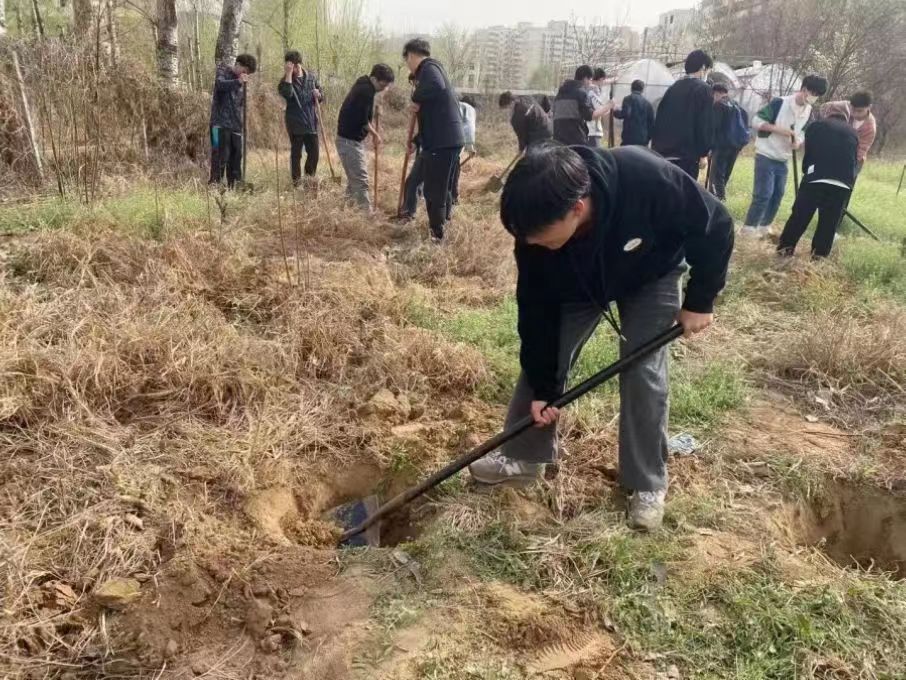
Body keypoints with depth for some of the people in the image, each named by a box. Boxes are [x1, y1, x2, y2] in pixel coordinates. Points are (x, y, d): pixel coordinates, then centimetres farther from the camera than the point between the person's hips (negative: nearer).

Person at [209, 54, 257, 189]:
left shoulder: (242, 82, 20)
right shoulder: (222, 71, 1)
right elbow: (220, 84, -22)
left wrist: (242, 122, 17)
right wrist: (238, 81, -38)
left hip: (236, 125, 6)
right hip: (221, 123, -6)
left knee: (236, 156, 5)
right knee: (221, 155, -12)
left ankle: (232, 186, 10)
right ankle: (215, 184, -10)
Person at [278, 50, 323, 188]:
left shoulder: (311, 77, 9)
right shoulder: (286, 80, -3)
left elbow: (321, 96, 15)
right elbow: (287, 93, -25)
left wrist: (318, 95, -9)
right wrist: (288, 74, -24)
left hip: (311, 123, 4)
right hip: (295, 124, -4)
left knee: (314, 152, 8)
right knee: (296, 153, 2)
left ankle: (309, 177, 28)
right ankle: (297, 181, 11)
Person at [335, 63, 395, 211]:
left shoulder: (364, 86, 12)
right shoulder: (366, 90, -19)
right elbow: (362, 120, -20)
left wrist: (374, 134, 10)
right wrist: (375, 134, -5)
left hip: (353, 139, 10)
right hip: (349, 140, -10)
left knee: (354, 178, 19)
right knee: (361, 180, -10)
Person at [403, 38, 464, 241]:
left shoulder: (428, 67, -8)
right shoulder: (431, 68, 23)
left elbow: (436, 86, -33)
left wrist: (416, 98, -16)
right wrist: (417, 141, 29)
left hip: (441, 141, -10)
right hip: (449, 139, 10)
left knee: (434, 191, -3)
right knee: (442, 188, 20)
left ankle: (436, 235, 4)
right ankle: (439, 227, 31)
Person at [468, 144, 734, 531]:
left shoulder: (649, 179, -45)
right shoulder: (536, 228, -32)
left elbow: (715, 227, -26)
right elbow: (536, 308, -19)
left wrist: (699, 300, -20)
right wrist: (542, 387, -14)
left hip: (650, 276, -2)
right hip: (576, 285, 3)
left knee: (643, 373, -9)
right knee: (542, 358, -1)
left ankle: (648, 483, 9)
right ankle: (523, 457, 18)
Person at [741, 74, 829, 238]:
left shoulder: (809, 112, 5)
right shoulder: (780, 103, -16)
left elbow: (803, 132, 16)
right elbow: (756, 121, -16)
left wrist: (798, 140, -8)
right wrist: (779, 129, -24)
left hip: (784, 160, 7)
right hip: (766, 156, -7)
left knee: (778, 195, 9)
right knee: (763, 194, -10)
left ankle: (764, 227, 21)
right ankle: (748, 227, 0)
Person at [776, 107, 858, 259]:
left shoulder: (816, 126, 12)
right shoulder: (853, 133, 20)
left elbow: (808, 153, 12)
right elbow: (855, 160, 20)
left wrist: (806, 171, 25)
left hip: (815, 178, -2)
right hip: (842, 184, 2)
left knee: (800, 215, 6)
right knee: (829, 222, 8)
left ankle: (786, 247, 11)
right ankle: (819, 254, 12)